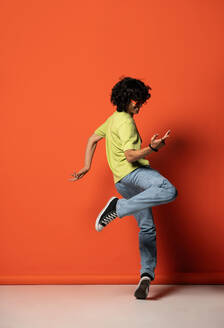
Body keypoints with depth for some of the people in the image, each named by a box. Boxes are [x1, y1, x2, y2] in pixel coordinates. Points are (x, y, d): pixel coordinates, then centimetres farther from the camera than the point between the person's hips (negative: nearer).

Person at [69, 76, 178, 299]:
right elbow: (130, 156, -16)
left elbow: (92, 139, 30)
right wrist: (152, 148, -30)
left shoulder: (113, 119, 23)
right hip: (133, 172, -10)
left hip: (124, 183, 10)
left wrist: (87, 167, 31)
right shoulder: (126, 122, -6)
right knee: (169, 191, -35)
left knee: (147, 228, 9)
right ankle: (119, 207, -29)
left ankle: (147, 274, 1)